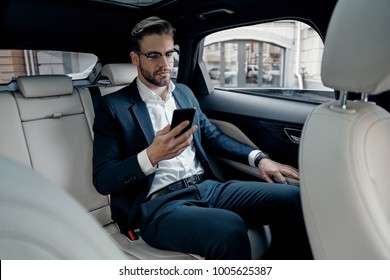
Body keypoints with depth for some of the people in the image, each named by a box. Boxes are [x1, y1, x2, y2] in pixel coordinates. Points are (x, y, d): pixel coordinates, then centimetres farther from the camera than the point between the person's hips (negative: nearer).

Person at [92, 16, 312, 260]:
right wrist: (151, 156, -21)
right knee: (230, 230, -35)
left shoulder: (184, 92, 18)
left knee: (292, 199, -14)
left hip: (207, 187, 6)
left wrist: (258, 157, 7)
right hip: (158, 204, -5)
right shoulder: (112, 106, 1)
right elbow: (102, 180, -4)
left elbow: (212, 136, 22)